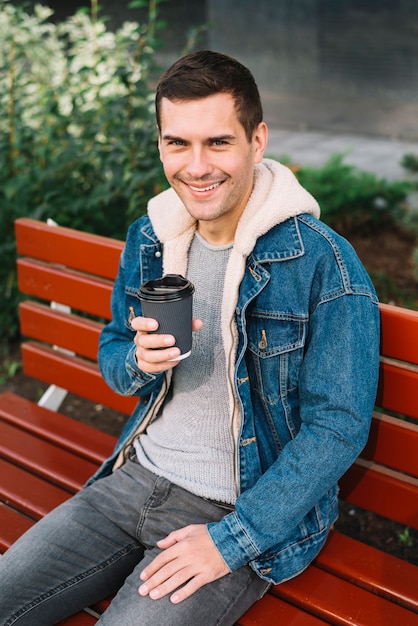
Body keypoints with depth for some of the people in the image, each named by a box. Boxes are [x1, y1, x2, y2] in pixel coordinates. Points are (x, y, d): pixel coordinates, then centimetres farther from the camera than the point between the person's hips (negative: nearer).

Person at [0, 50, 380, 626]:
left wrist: (231, 541, -19)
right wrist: (139, 362, -13)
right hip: (137, 477, 5)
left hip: (244, 510, -5)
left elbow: (338, 427, -16)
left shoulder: (324, 264, -16)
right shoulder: (147, 240, 3)